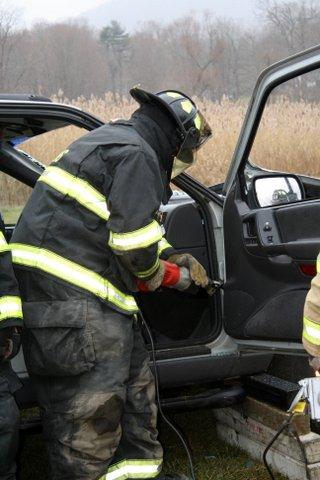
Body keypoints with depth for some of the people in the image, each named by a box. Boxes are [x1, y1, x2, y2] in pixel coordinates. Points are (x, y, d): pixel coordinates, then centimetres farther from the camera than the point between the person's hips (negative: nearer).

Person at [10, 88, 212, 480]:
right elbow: (134, 243, -17)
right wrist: (162, 275, 2)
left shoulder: (114, 142, 21)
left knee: (134, 379, 17)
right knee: (90, 406, -5)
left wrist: (175, 258, 24)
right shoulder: (137, 156, -12)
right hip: (72, 297, -11)